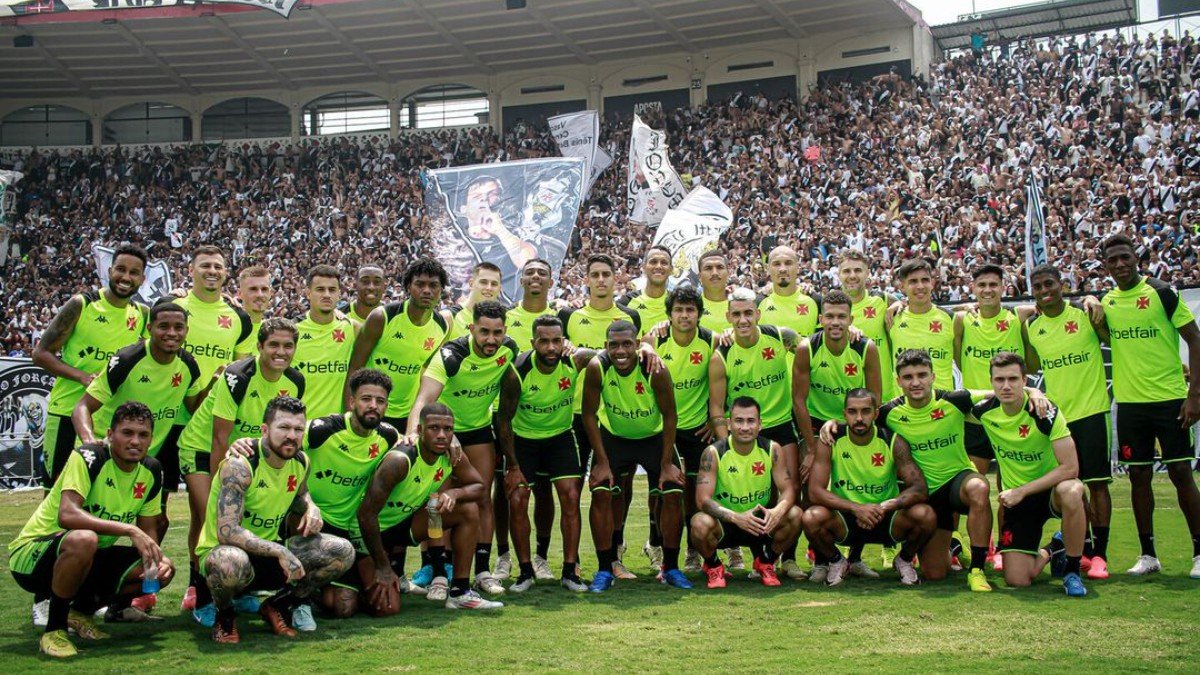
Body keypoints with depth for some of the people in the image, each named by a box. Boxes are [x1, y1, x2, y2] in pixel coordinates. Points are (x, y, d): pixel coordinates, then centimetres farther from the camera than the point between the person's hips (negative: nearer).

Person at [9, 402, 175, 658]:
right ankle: (53, 628, -19)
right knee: (84, 539, -40)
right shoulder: (88, 457, -21)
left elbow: (148, 531, 5)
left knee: (163, 569, -11)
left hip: (89, 559, 7)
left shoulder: (151, 471, -1)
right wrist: (129, 529, -40)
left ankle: (82, 609, 10)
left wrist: (159, 559, -18)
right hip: (31, 556, -7)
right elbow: (67, 515, -36)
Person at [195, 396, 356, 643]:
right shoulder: (240, 465, -23)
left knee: (342, 553, -9)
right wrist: (280, 552, -35)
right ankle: (224, 615, -7)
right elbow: (227, 532, -31)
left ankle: (276, 606, 9)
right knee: (231, 562, -44)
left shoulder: (300, 462, 0)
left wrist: (311, 509, 0)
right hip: (220, 552, -7)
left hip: (269, 552, 7)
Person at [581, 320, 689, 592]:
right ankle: (605, 570, -2)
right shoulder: (597, 368, -27)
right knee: (600, 493, -14)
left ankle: (671, 568, 7)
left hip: (654, 437, 0)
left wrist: (667, 463, -15)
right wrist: (601, 462, -15)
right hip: (613, 436, 0)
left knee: (673, 494, -10)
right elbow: (589, 414, -15)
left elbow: (669, 416, -16)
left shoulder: (655, 371, -29)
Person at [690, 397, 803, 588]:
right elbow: (703, 499, -23)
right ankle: (713, 566, 2)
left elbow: (788, 488, -10)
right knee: (700, 524, -35)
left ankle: (766, 563, 5)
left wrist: (778, 511, -35)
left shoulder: (772, 450, -8)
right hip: (724, 524, -2)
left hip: (761, 523, 3)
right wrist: (736, 517, -39)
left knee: (796, 515, -24)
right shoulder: (714, 453, -17)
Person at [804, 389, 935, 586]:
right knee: (812, 518, -32)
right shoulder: (830, 442, -11)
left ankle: (904, 560, 7)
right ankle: (836, 562, 4)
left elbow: (920, 489, -16)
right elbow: (815, 491, -19)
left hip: (886, 519, 0)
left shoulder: (893, 442, -10)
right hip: (844, 520, 0)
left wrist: (885, 507, -34)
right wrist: (856, 508, -33)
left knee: (925, 516, -28)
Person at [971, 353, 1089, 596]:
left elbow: (1070, 468, -23)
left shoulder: (1045, 412, -21)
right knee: (1016, 580, -10)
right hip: (1015, 497, 3)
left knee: (1071, 492, -41)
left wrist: (1021, 491, -26)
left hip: (1050, 489, -3)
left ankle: (1072, 570, -18)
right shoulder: (985, 410, -10)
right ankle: (1052, 550, 26)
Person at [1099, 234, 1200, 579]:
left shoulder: (1161, 293, -6)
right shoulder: (1106, 302, 8)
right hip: (1129, 403, 4)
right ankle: (1148, 555, 16)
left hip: (1170, 399, -4)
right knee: (1139, 475, 7)